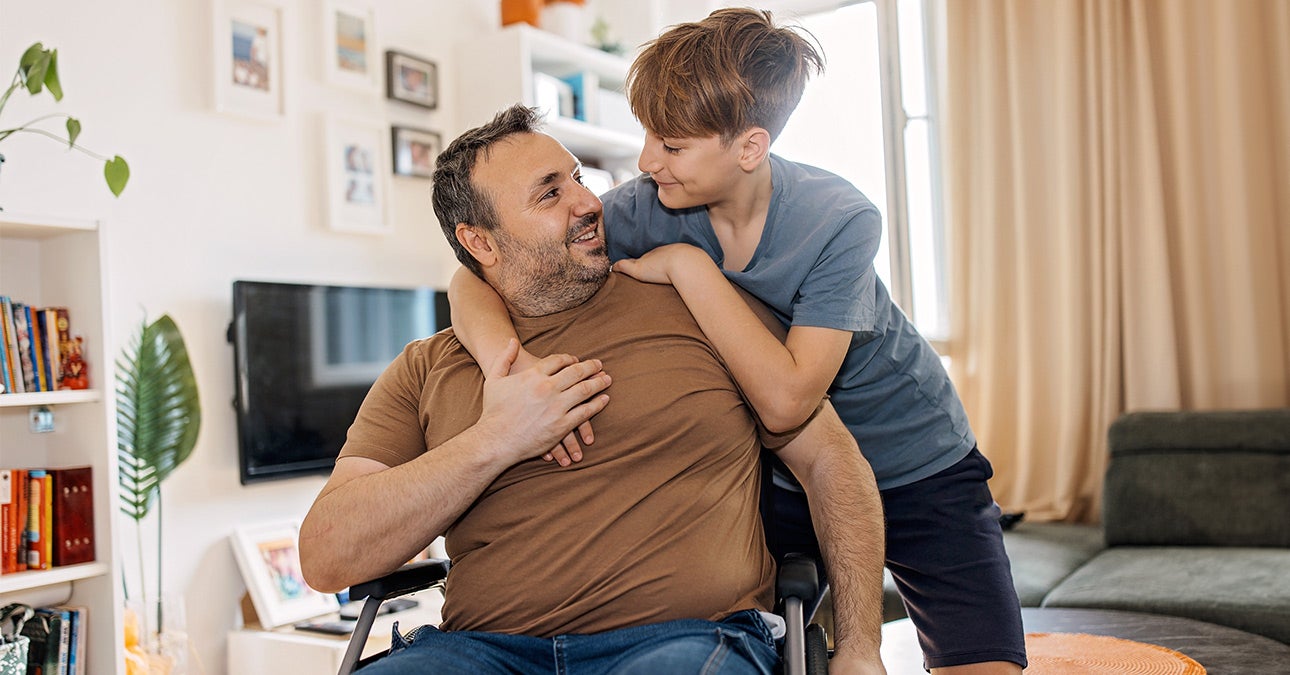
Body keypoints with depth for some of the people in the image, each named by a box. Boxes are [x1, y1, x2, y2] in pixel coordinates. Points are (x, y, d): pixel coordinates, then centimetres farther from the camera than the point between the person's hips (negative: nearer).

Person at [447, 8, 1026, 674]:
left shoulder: (838, 222, -26)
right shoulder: (649, 208, -17)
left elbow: (785, 399, -35)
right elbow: (474, 278, -19)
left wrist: (687, 265, -32)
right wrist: (513, 363, -39)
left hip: (915, 467, -2)